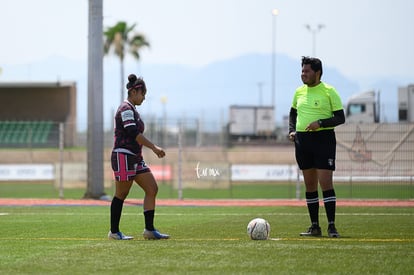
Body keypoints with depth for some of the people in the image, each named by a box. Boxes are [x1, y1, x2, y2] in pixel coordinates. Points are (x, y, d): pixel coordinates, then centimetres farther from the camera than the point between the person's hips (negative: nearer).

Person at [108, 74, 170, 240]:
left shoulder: (131, 109, 18)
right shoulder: (126, 109, -13)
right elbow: (133, 133, -24)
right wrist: (154, 148, -24)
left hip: (135, 158, 10)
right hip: (123, 156, -10)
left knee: (152, 189, 2)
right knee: (121, 194, -3)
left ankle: (149, 229, 2)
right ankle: (114, 232, 6)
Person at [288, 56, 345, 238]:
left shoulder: (329, 91, -5)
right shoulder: (299, 92, 11)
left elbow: (340, 118, -7)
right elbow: (293, 112, 27)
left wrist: (320, 123, -19)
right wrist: (292, 130, 10)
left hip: (323, 139, -6)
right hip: (302, 141, 6)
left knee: (326, 183, -11)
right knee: (309, 185, 8)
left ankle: (331, 226, -7)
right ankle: (314, 226, 14)